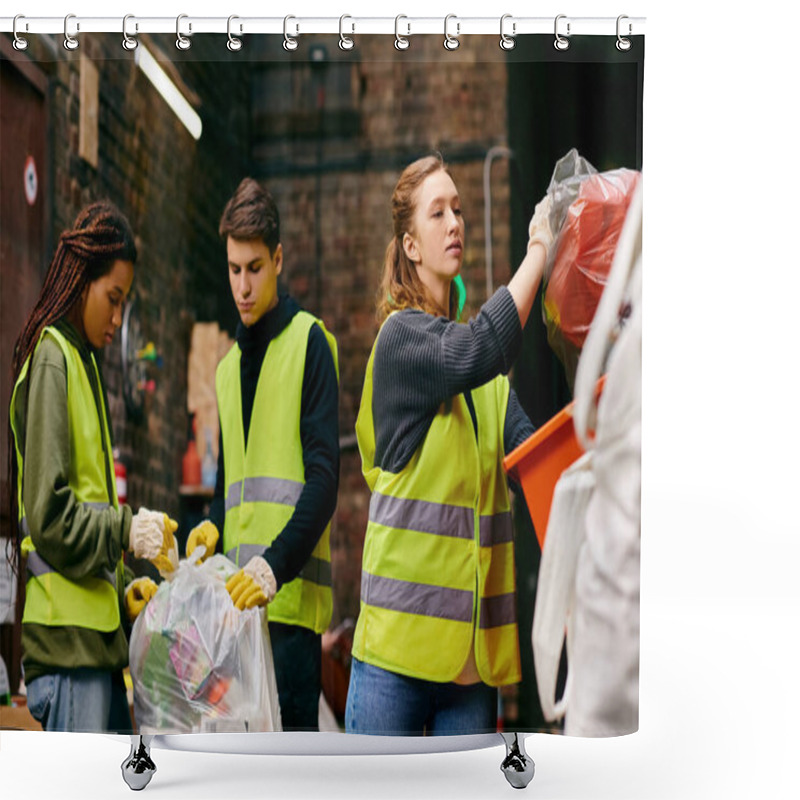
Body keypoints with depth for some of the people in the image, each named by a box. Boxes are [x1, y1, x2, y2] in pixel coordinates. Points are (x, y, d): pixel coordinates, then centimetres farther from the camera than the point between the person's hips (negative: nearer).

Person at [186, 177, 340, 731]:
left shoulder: (309, 342, -2)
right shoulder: (228, 365, 21)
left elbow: (324, 478, -10)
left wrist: (276, 567, -20)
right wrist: (213, 527, 4)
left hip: (293, 596, -7)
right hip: (239, 597, 7)